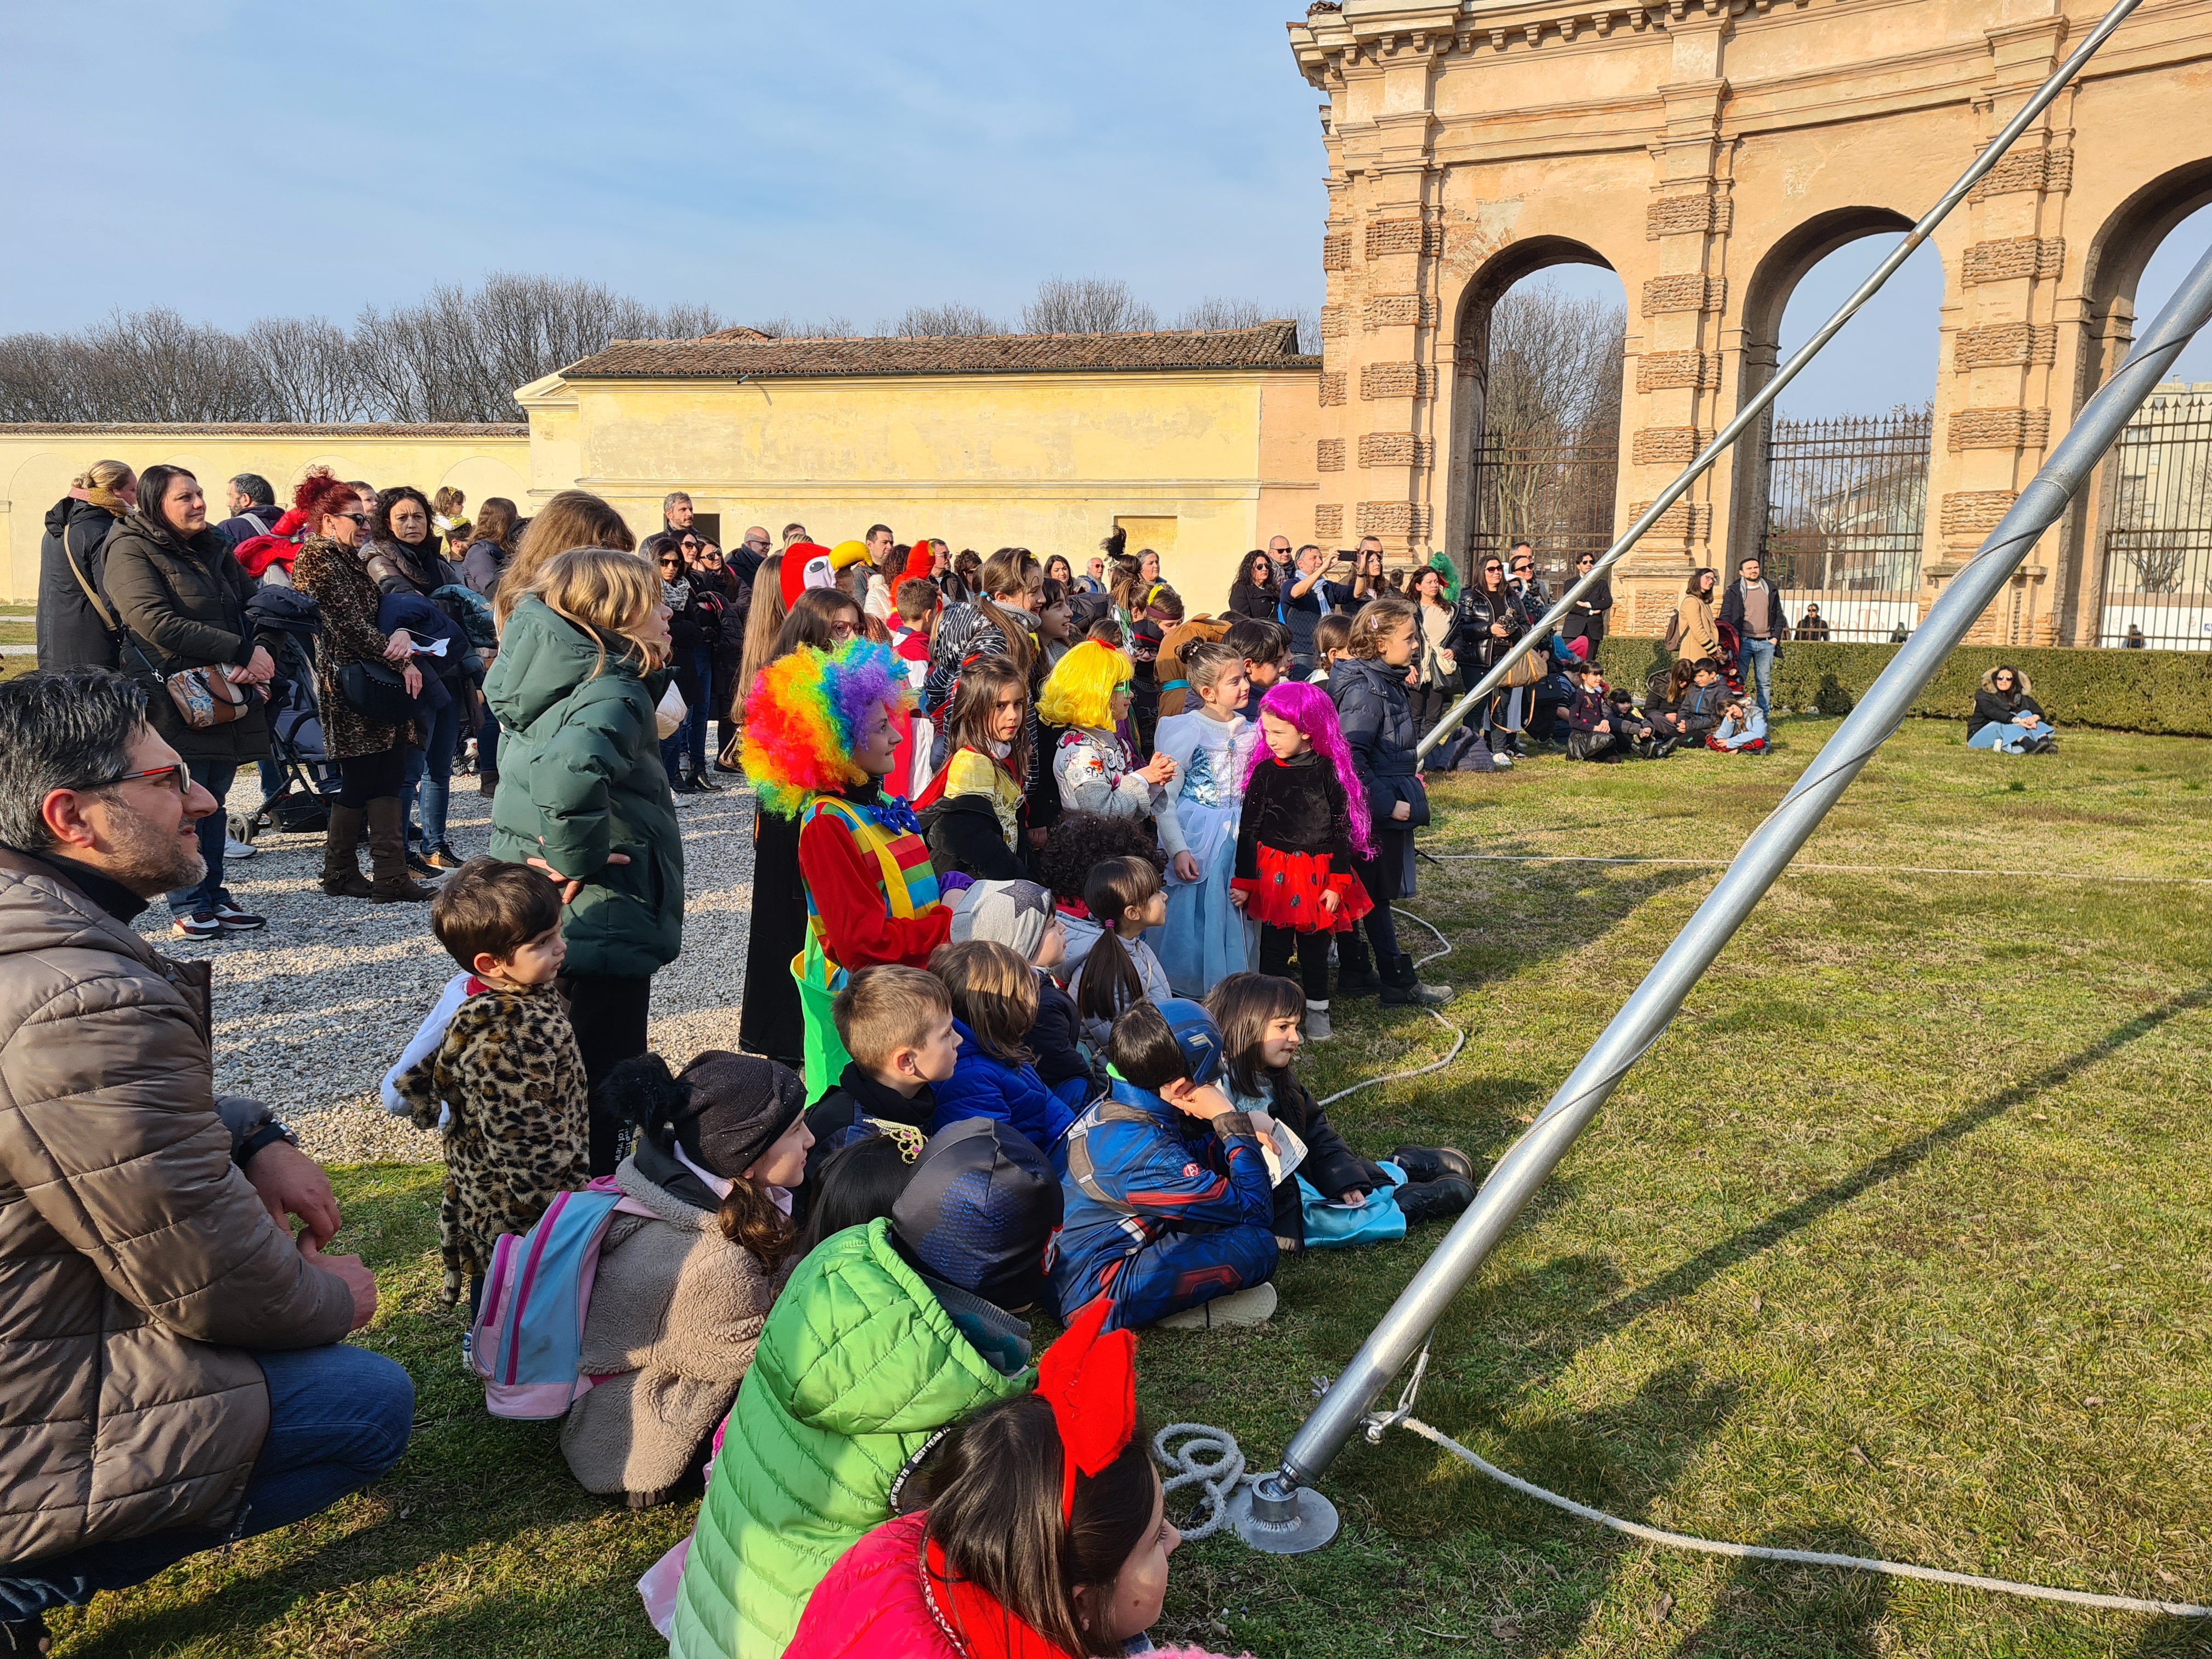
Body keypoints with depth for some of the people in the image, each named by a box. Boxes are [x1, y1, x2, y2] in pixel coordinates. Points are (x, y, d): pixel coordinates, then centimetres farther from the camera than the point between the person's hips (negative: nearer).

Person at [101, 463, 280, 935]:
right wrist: (241, 651, -20)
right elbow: (158, 623, -19)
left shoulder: (214, 550, 16)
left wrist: (265, 650, -11)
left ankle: (213, 895, 18)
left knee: (214, 798, 10)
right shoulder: (130, 551, -7)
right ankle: (189, 907, 8)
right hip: (173, 697, -7)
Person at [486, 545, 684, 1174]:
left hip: (540, 917, 9)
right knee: (602, 1091, 5)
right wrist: (577, 856, -27)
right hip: (601, 922, -9)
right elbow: (569, 775, -42)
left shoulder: (550, 680, 6)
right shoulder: (611, 693, -22)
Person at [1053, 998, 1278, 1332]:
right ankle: (1194, 1311, -1)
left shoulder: (1111, 1110, 1)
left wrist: (1243, 1130, 3)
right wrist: (1231, 1121, -15)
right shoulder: (1144, 1152, -27)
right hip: (1097, 1296, -10)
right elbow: (1255, 1211, -20)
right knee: (1255, 1246, -24)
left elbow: (1189, 1157, 20)